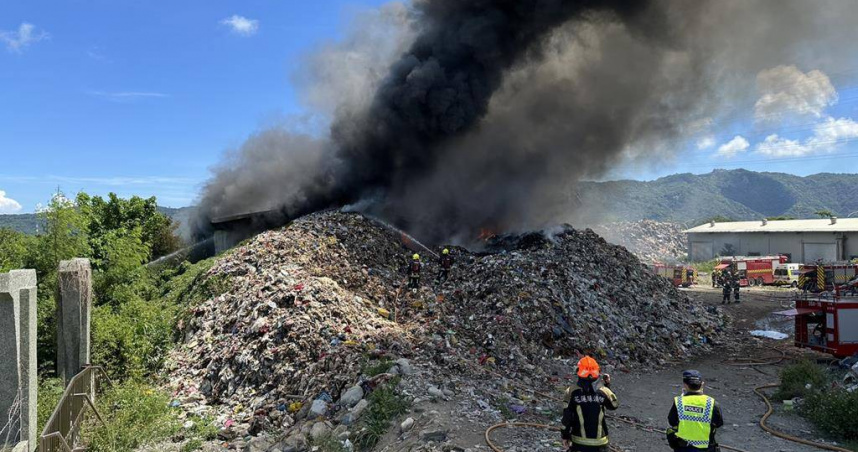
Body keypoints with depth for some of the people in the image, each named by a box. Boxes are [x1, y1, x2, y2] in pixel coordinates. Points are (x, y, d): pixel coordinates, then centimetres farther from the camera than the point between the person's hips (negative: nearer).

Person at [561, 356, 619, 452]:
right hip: (600, 441, 1)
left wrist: (565, 436, 5)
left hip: (578, 442, 0)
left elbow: (567, 418, -7)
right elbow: (614, 405, 12)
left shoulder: (572, 392, -11)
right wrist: (608, 386, 18)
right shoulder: (603, 392, -9)